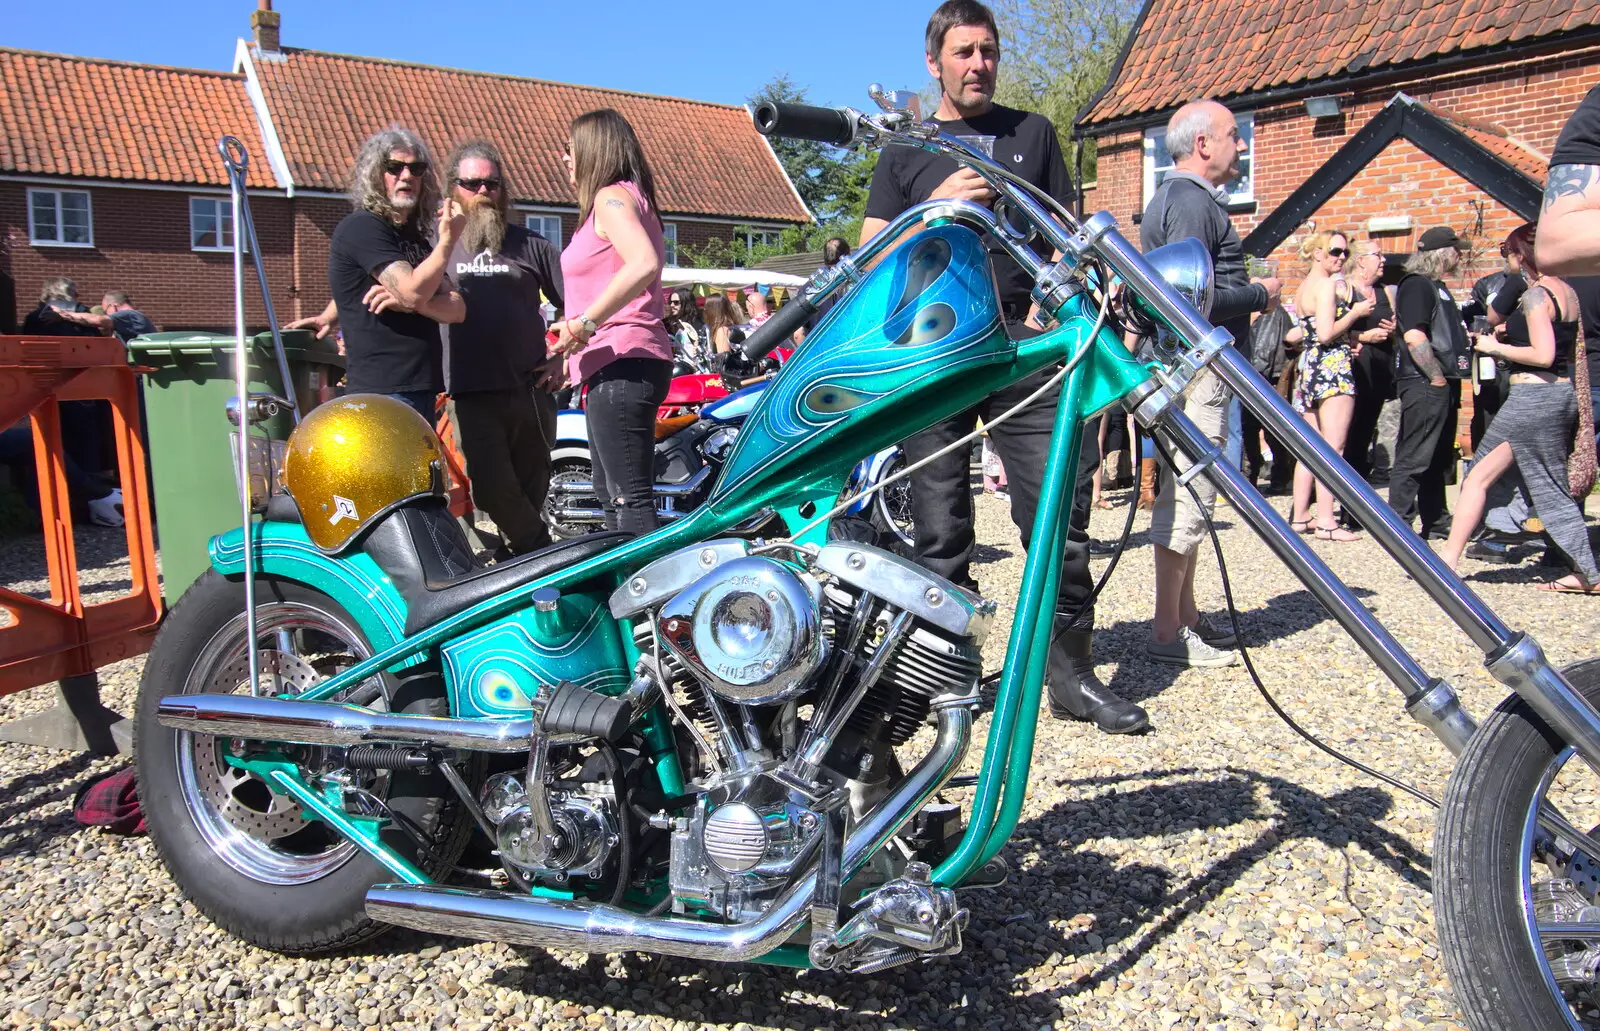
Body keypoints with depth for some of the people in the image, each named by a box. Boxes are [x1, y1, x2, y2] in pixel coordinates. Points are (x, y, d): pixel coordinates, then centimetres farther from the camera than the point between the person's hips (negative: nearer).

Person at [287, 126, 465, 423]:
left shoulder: (416, 235, 19)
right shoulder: (361, 227, -6)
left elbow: (457, 309, 9)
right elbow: (414, 292, -19)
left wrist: (409, 302, -9)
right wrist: (448, 239, -9)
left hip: (421, 388, 9)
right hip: (383, 390, -8)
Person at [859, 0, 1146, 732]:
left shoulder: (1033, 133, 19)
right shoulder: (905, 150, 16)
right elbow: (872, 258, 7)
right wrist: (938, 207, -8)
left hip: (1024, 346, 1)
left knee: (1059, 513, -5)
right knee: (941, 530, 3)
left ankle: (1071, 672, 5)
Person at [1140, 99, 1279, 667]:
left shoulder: (1173, 196, 21)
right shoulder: (1192, 201, -13)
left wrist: (1248, 290, 15)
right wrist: (1259, 294, -8)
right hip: (1199, 363, -11)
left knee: (1187, 494, 14)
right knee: (1188, 495, -9)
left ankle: (1186, 617, 22)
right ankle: (1168, 631, -3)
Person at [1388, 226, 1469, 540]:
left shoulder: (1437, 287, 20)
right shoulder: (1416, 284, -11)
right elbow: (1413, 336, -23)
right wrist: (1437, 377, -19)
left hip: (1441, 385, 11)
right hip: (1424, 384, -11)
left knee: (1439, 459, 15)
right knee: (1413, 458, -8)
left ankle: (1437, 523, 23)